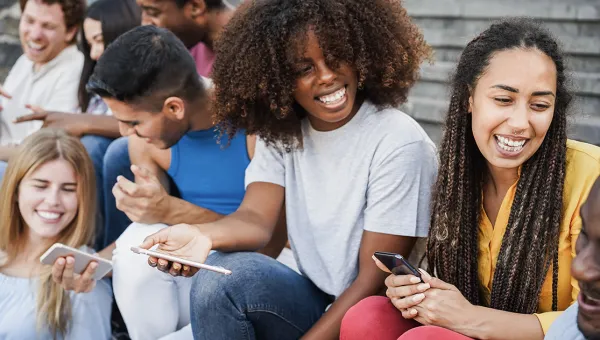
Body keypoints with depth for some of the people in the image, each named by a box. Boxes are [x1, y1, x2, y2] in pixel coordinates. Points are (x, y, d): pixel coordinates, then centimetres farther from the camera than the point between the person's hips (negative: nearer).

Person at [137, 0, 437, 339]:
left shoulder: (398, 143, -16)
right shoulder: (280, 133, 1)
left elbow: (376, 278, -16)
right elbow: (256, 217, -13)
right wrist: (203, 235, -35)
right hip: (313, 303, 5)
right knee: (221, 275, -23)